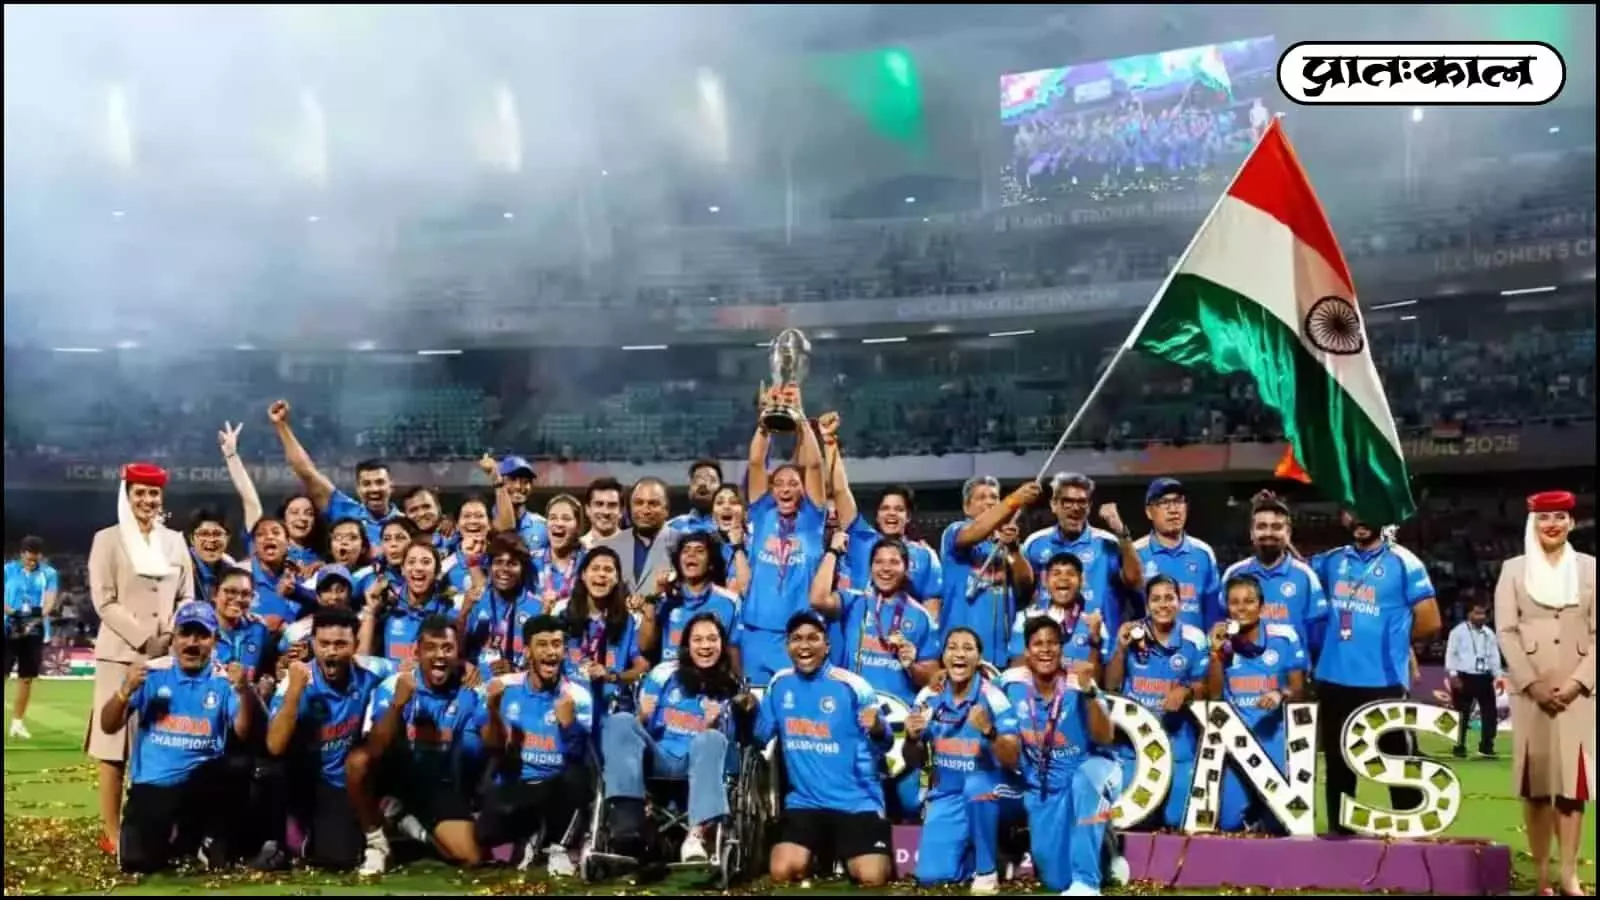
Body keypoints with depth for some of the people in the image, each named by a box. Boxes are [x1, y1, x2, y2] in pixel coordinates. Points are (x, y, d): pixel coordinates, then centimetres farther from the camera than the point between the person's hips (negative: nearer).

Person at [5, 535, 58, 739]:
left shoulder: (49, 573, 2)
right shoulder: (8, 569, 2)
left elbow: (50, 600, -7)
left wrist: (37, 618, -25)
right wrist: (10, 611, -21)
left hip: (35, 631, 1)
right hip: (9, 628, -1)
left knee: (27, 677, 7)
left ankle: (17, 722, 17)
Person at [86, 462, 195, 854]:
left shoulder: (175, 541, 13)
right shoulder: (107, 539, 2)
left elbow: (187, 596, 12)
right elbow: (104, 600, -5)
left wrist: (174, 634, -6)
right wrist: (142, 638, -14)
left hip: (169, 655, 4)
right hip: (121, 653, -3)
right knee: (114, 743, -2)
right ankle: (111, 832, 3)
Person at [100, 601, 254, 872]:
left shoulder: (224, 680, -1)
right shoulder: (151, 673, 1)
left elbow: (244, 732, -13)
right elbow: (109, 727, -1)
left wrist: (245, 691, -30)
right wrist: (125, 690, -20)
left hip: (203, 784, -1)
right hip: (153, 784, 1)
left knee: (233, 772, -35)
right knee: (137, 859, -17)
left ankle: (212, 837, -4)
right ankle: (174, 833, 19)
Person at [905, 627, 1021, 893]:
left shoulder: (993, 697, -15)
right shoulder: (928, 697, -4)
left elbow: (1013, 760, -19)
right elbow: (914, 763, 3)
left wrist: (989, 730, -36)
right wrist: (912, 738, -19)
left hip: (986, 789, -3)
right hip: (945, 794, 3)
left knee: (975, 783, -38)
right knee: (932, 875, -11)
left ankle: (987, 871, -17)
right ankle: (971, 852, 22)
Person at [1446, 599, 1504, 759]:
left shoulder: (1489, 633, 12)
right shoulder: (1459, 631, -4)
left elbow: (1494, 656, 15)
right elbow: (1450, 654, -7)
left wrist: (1498, 676, 7)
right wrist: (1453, 675, -15)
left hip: (1484, 677, 5)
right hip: (1464, 677, -5)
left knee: (1490, 713, 2)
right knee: (1463, 715, 1)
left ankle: (1486, 747, 13)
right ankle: (1460, 747, 9)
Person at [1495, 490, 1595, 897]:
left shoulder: (1589, 568, 8)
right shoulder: (1513, 569, 7)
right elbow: (1506, 631, -1)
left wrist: (1577, 681, -9)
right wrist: (1532, 683, -11)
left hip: (1577, 690, 1)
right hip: (1530, 690, 0)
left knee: (1573, 778, -1)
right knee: (1535, 779, 1)